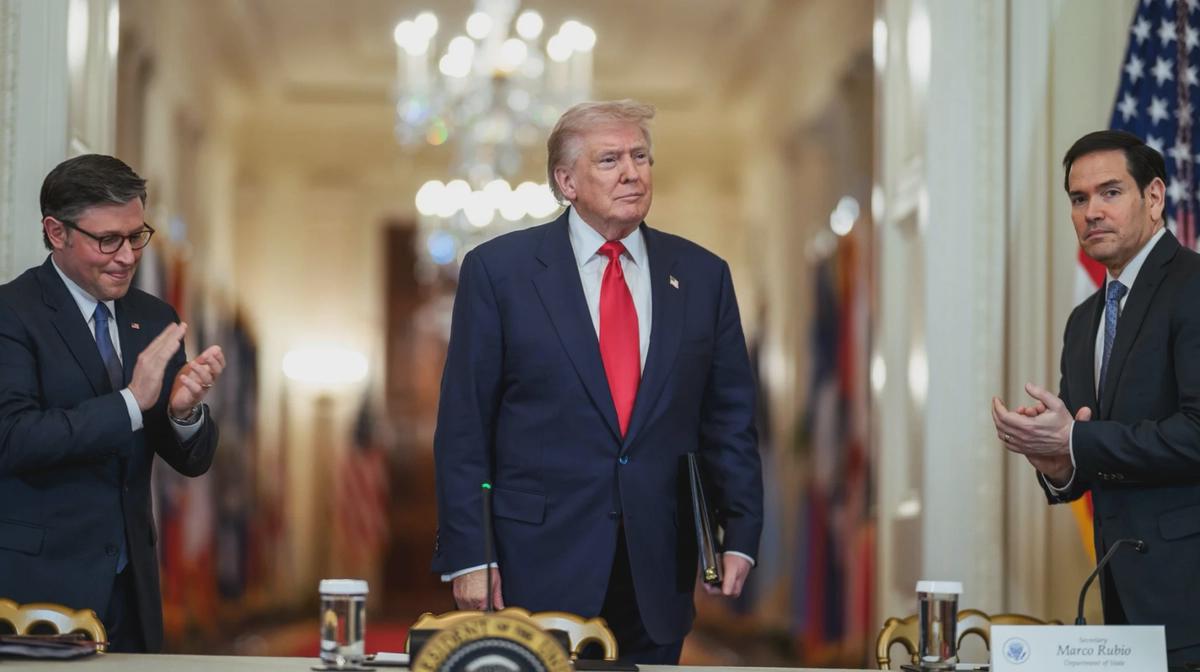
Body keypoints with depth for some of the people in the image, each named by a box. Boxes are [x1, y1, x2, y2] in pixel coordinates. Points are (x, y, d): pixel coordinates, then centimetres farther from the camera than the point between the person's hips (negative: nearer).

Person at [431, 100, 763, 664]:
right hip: (539, 567, -2)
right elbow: (463, 424, -2)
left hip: (659, 575, 3)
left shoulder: (701, 275, 8)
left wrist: (740, 535, 1)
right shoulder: (499, 269, -1)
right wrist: (466, 555, -7)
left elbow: (730, 419, 10)